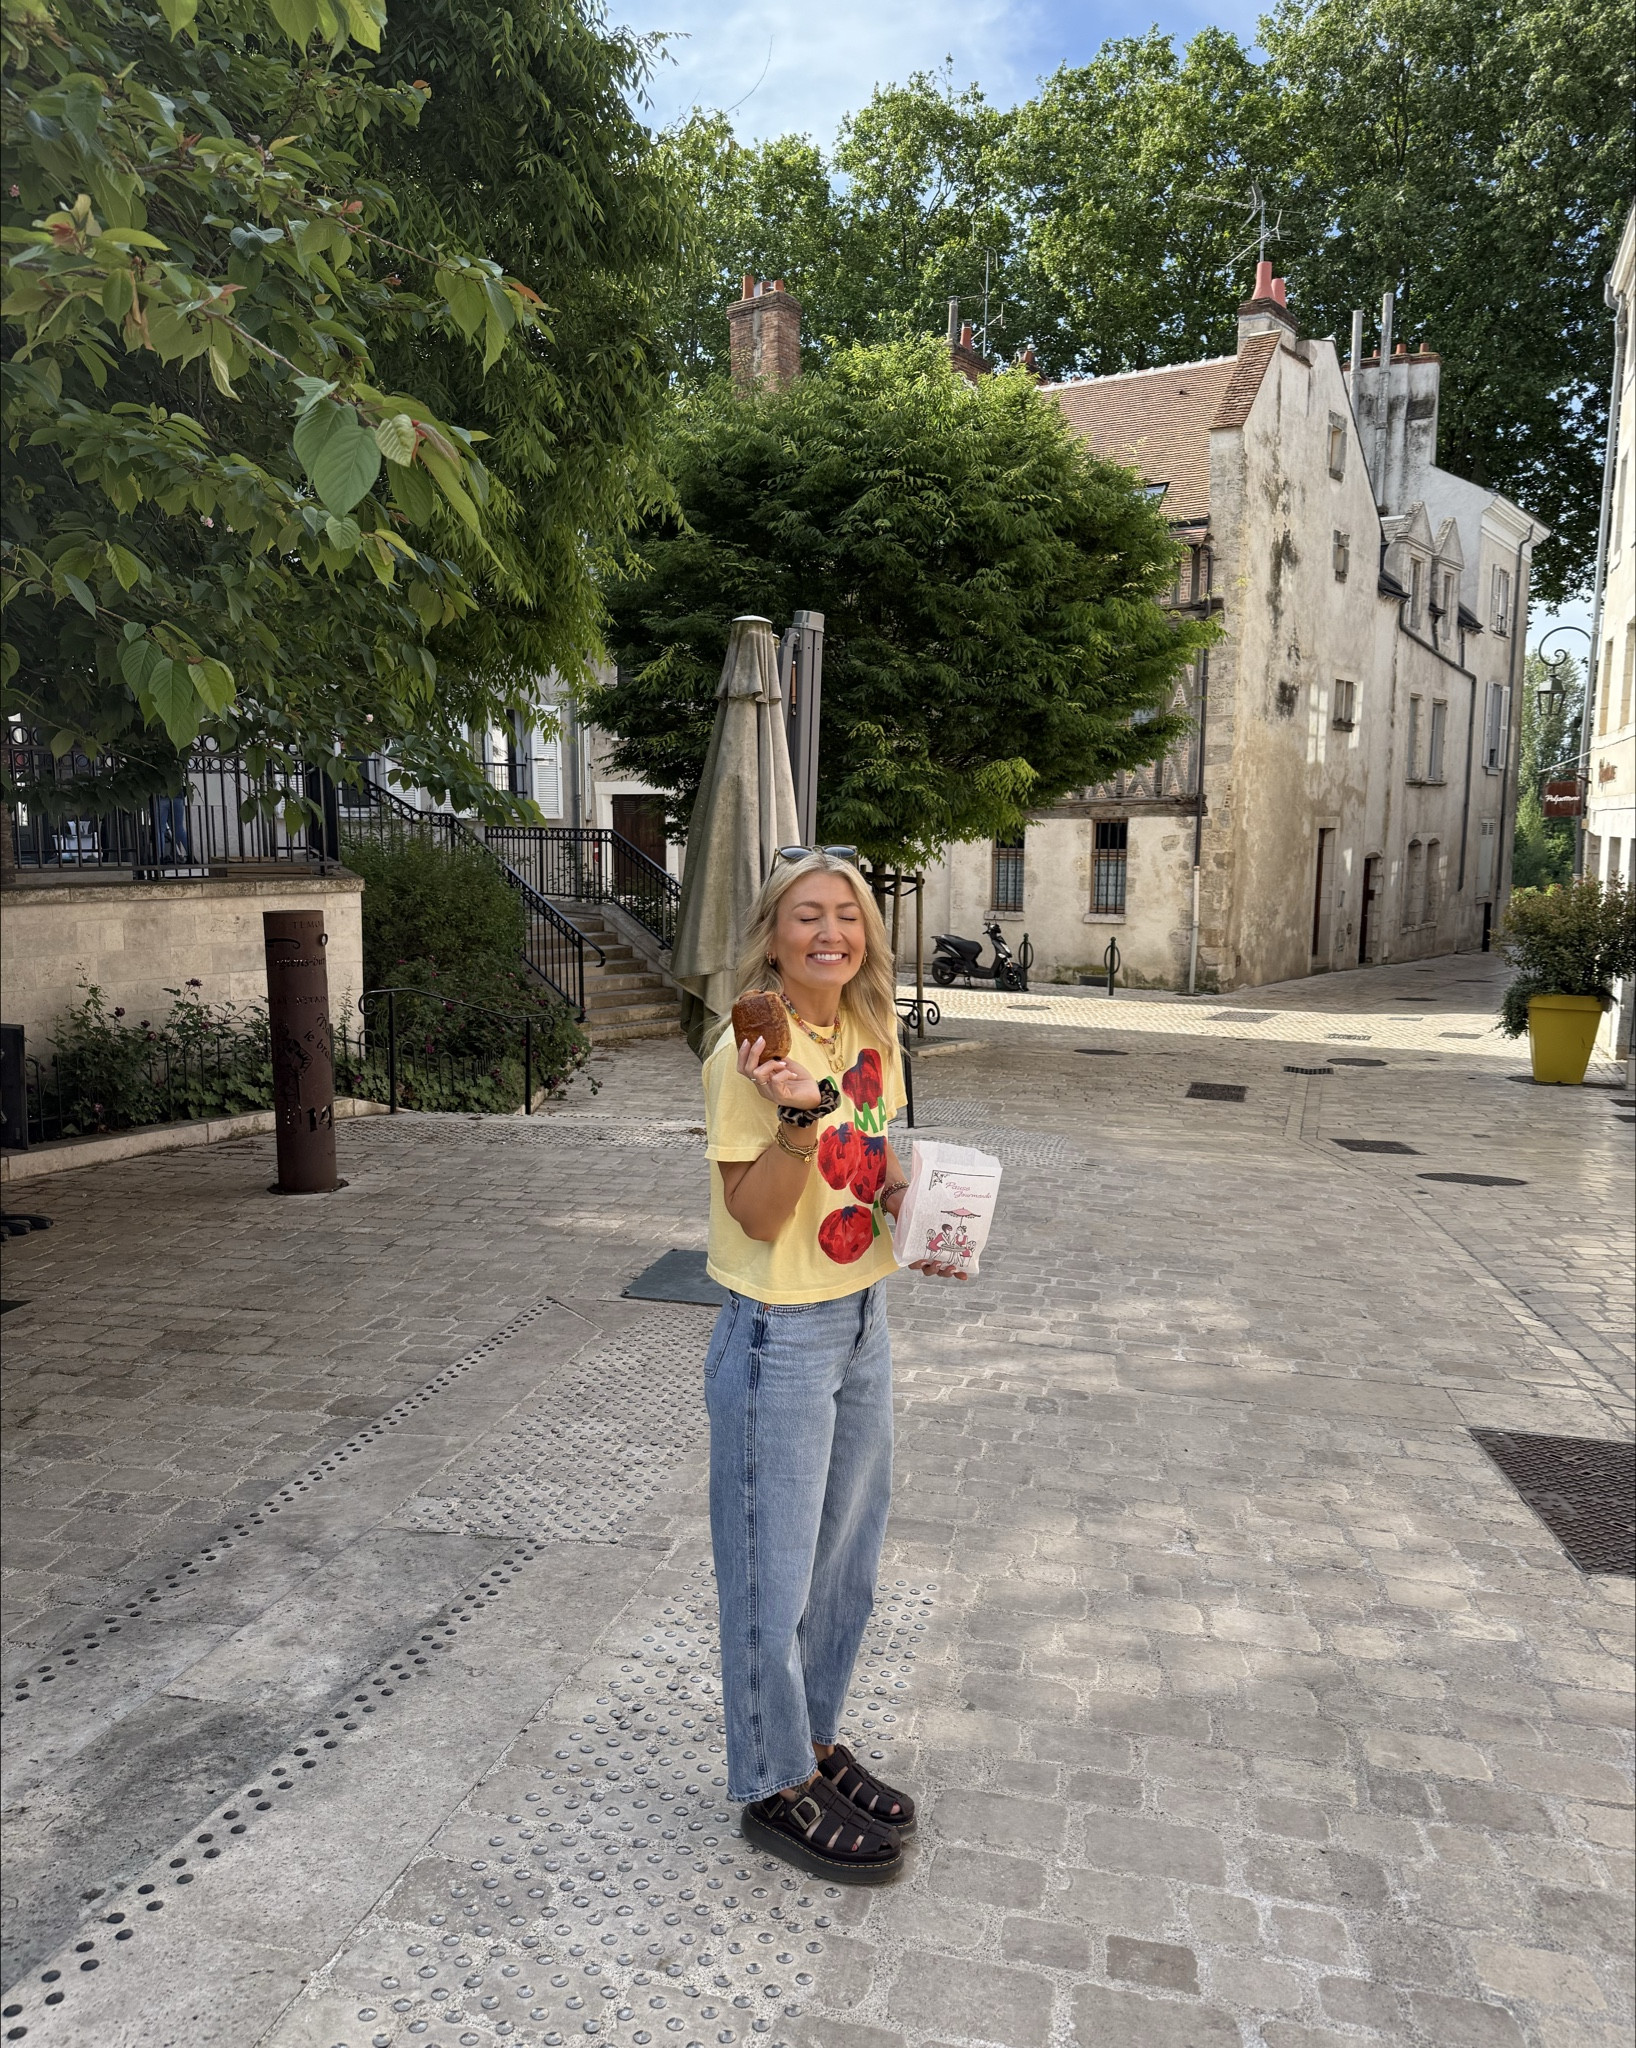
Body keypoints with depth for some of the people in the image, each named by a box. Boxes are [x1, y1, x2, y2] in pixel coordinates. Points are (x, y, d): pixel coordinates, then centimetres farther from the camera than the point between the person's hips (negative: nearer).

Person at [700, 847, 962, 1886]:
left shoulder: (872, 1036, 3)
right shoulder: (749, 1052, -19)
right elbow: (758, 1217, -20)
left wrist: (913, 1203, -5)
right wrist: (798, 1114, -35)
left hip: (864, 1321, 8)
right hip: (779, 1337, -7)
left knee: (848, 1556, 21)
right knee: (776, 1574, 9)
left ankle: (819, 1742, 42)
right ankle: (777, 1787, 31)